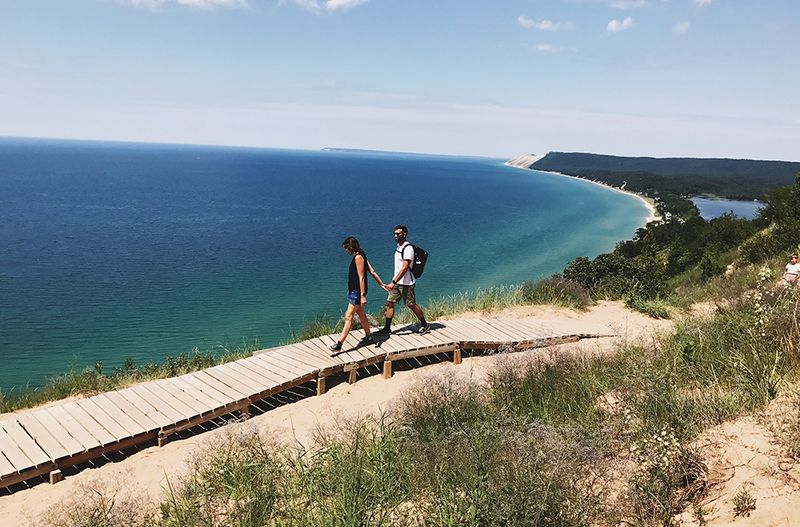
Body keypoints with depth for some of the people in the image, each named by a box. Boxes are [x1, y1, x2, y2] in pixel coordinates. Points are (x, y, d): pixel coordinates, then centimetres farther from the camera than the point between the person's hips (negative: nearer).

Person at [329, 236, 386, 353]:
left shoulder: (358, 257, -19)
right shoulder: (361, 255, 11)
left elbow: (361, 278, -23)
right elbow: (372, 271, 14)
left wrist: (363, 295, -25)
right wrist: (382, 284, 19)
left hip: (357, 292, -11)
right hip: (354, 291, 11)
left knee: (349, 317, -11)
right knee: (360, 314, 20)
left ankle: (338, 345, -13)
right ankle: (369, 337, 33)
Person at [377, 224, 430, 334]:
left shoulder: (408, 248, -19)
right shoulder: (398, 246, 10)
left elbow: (404, 268, -26)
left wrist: (393, 282, -30)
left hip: (406, 283, -9)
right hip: (397, 282, 9)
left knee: (411, 305, 2)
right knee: (389, 303, 6)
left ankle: (425, 325, 19)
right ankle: (387, 328, 14)